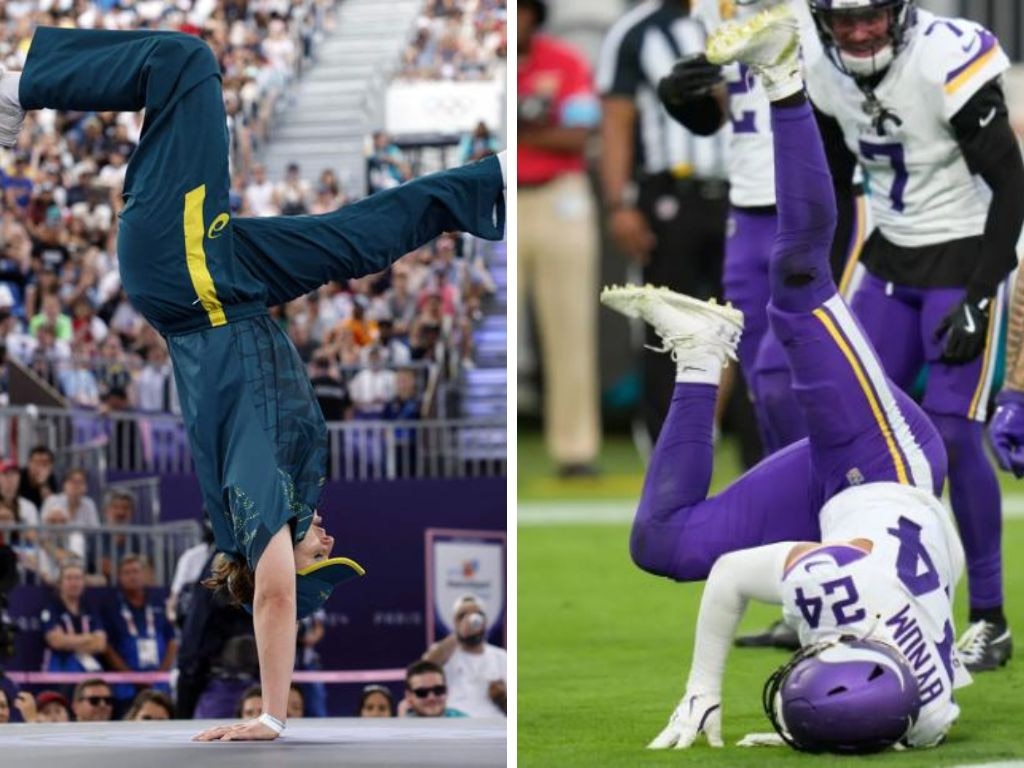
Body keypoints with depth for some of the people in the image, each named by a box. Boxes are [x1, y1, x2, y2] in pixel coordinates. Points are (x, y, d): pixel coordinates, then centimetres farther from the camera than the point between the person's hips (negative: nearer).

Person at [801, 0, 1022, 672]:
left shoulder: (947, 60, -23)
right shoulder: (824, 70, -3)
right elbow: (829, 186, 13)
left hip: (965, 256, -6)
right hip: (892, 257, 7)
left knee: (953, 433, -12)